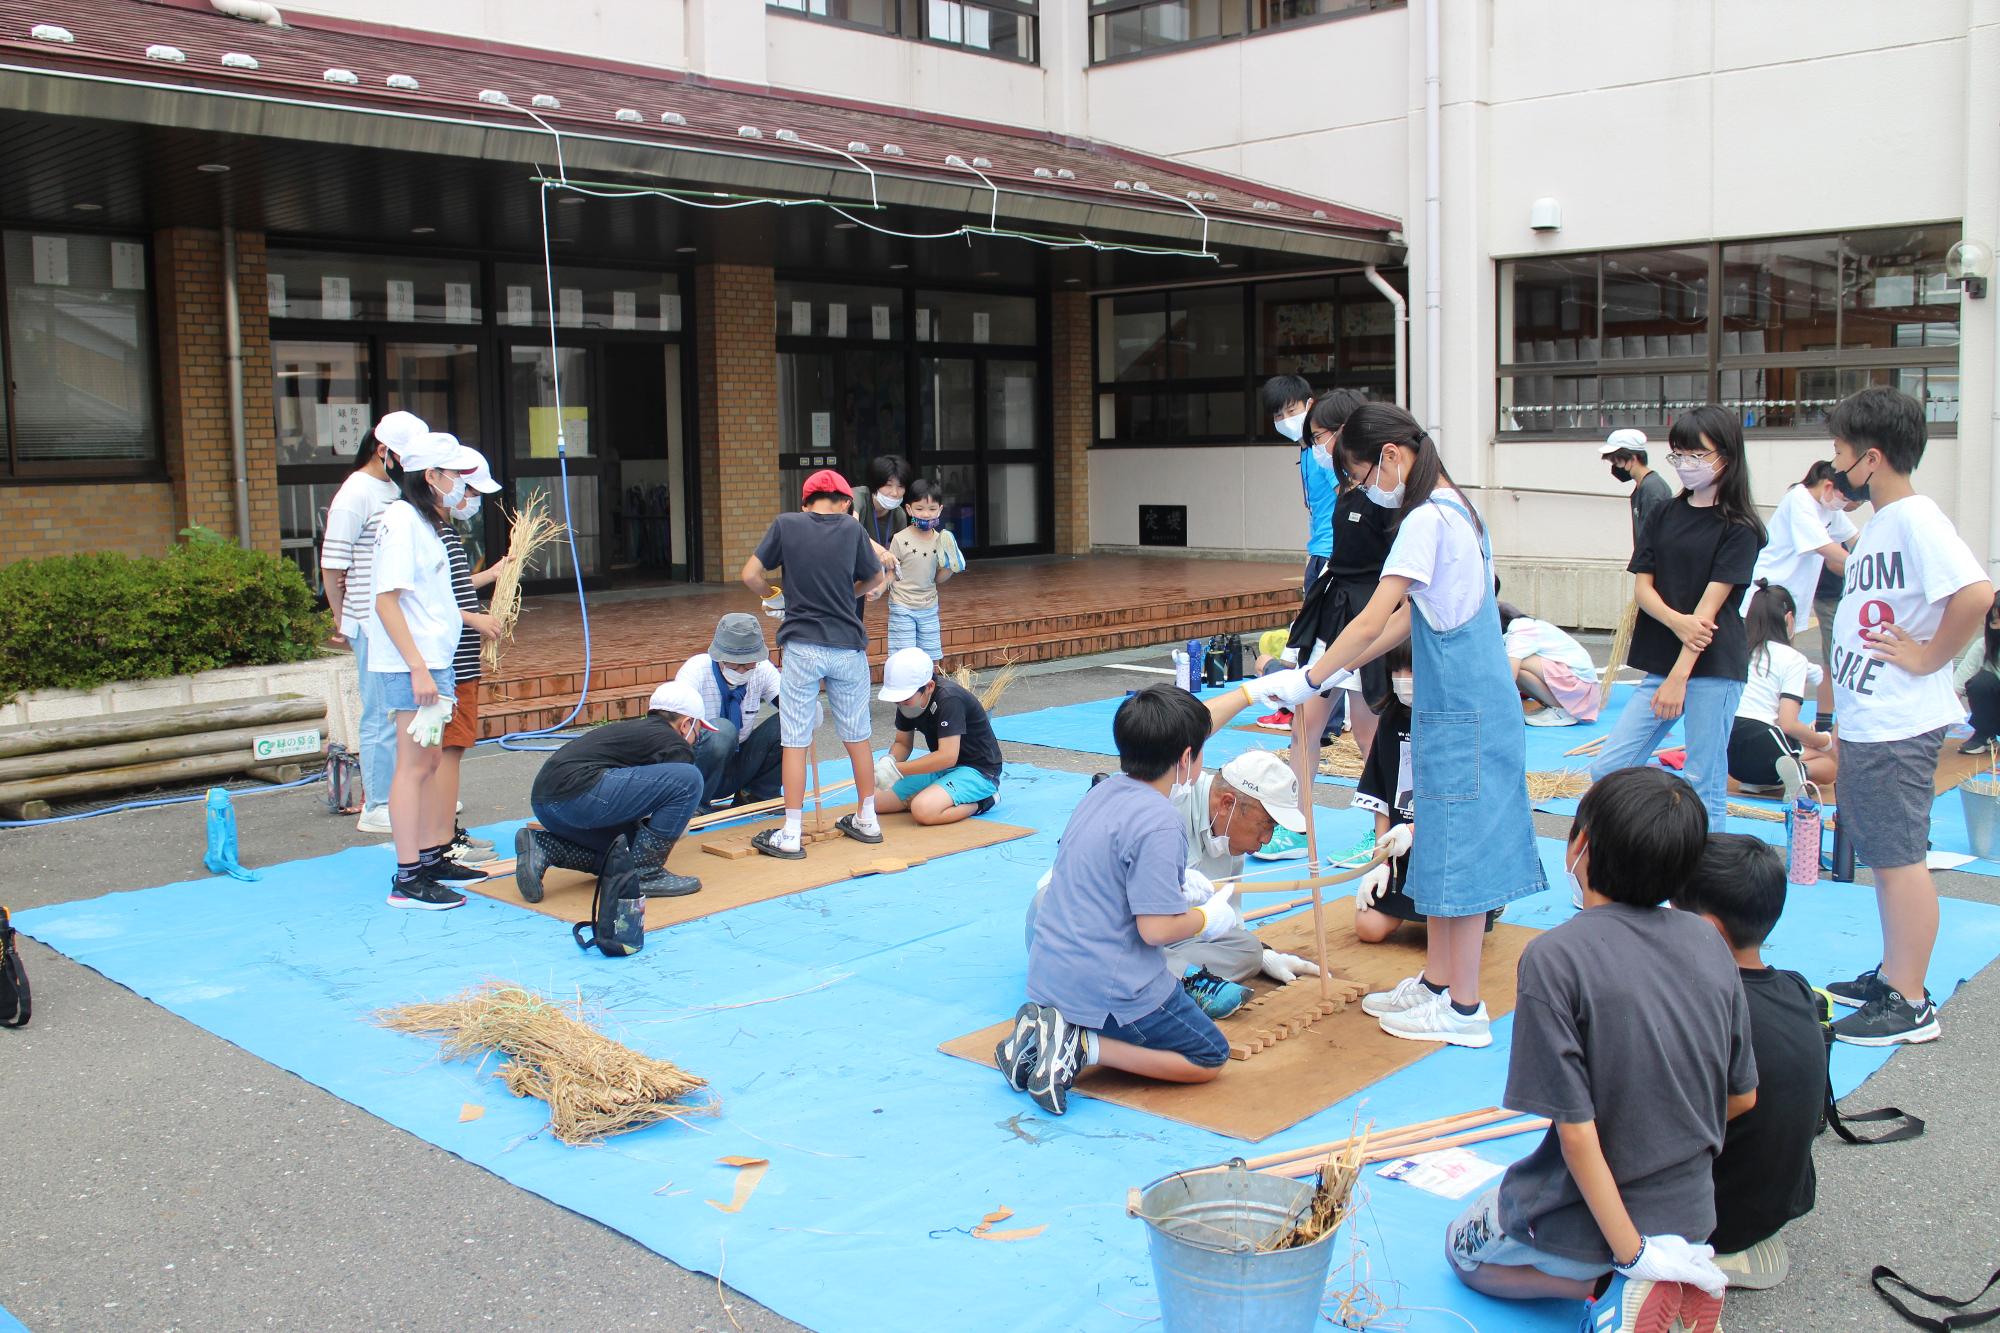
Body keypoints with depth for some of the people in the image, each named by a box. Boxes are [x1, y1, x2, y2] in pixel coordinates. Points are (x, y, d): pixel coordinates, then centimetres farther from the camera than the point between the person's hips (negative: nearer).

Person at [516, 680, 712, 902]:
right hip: (579, 792, -9)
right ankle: (645, 873, -2)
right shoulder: (676, 746, 5)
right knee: (689, 779, -8)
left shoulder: (630, 728, 31)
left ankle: (543, 848, 10)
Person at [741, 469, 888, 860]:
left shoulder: (786, 525, -2)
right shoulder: (852, 529, 0)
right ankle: (867, 820, 27)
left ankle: (790, 835, 4)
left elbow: (750, 575, -3)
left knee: (795, 741, 3)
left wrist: (773, 596, 15)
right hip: (848, 647, 2)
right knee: (857, 737, 15)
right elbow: (876, 579, 12)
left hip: (802, 647, -2)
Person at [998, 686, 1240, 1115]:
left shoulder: (1102, 791, 5)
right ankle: (1081, 1047, -10)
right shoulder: (1159, 823, -21)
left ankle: (1047, 1026, 6)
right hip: (1111, 990, -8)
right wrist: (1207, 918, -4)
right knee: (1210, 1059, 9)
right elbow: (1156, 928, -23)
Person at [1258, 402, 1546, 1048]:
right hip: (1454, 706, 10)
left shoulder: (1425, 521, -17)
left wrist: (1308, 679, -13)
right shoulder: (1453, 509, 13)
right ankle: (1437, 981, 26)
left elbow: (1371, 622, -20)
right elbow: (1405, 620, 15)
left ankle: (1463, 1008, 7)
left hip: (1462, 711, -10)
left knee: (1458, 848, -2)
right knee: (1441, 844, 15)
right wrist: (1334, 668, 12)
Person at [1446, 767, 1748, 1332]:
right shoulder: (1709, 945, -6)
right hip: (1692, 1213, 6)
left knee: (1465, 1249, 25)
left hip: (1589, 1220, -6)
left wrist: (1633, 1254, -16)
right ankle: (1673, 1274, 7)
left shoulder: (1553, 958, -24)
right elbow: (1742, 1097, 4)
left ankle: (1616, 1284, -1)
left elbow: (1577, 1130, -25)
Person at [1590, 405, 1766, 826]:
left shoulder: (1739, 528, -4)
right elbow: (1643, 586, 7)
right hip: (1661, 664, 6)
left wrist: (1679, 676, -17)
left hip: (1713, 668, -6)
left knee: (1705, 788, 0)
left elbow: (1711, 604, -11)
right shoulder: (1666, 514, 12)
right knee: (1607, 770, -1)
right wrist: (1676, 620, -15)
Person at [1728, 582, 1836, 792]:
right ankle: (1800, 771, -16)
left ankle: (1756, 780, 2)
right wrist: (1826, 741, 9)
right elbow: (1788, 724, -8)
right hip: (1758, 745, -6)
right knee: (1830, 766, 17)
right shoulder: (1793, 659, -1)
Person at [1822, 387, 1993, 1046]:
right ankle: (1892, 975, 29)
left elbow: (1976, 593, -30)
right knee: (1881, 854, 17)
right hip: (1866, 721, 10)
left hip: (1899, 726, -10)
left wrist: (1927, 658, -19)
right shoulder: (1878, 522, 14)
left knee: (1899, 856, -3)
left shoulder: (1916, 518, -17)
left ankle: (1910, 1005, 5)